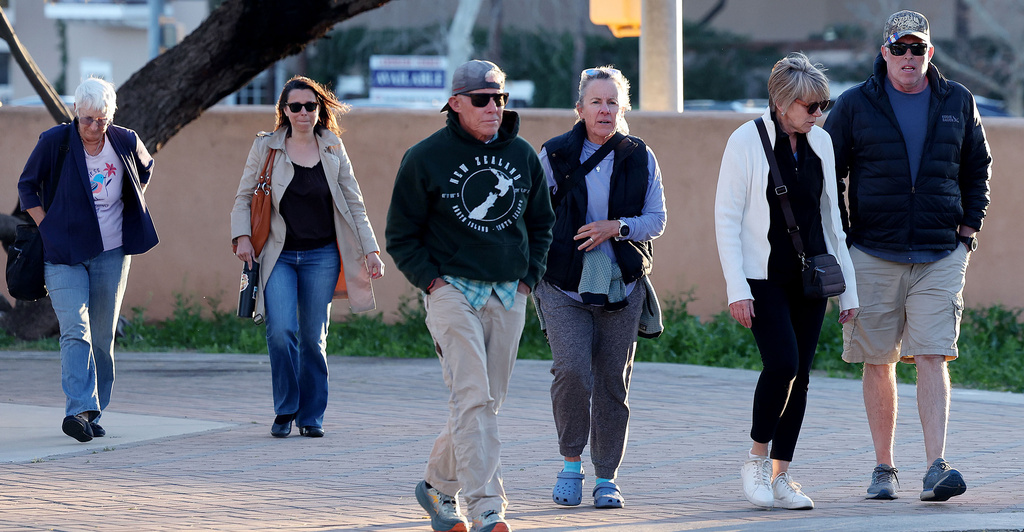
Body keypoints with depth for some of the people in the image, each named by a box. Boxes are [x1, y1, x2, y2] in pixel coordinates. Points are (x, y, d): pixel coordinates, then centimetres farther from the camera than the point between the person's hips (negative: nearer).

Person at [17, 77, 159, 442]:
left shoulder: (125, 143, -1)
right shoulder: (55, 142, -9)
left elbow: (145, 169, 23)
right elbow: (27, 185, 4)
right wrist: (46, 228, -4)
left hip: (111, 254, 3)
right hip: (65, 254, -3)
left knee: (102, 338, 6)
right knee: (75, 331, -17)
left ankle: (92, 414, 15)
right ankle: (79, 409, -27)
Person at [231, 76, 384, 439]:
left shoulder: (333, 150, 7)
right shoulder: (266, 147, 3)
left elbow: (354, 205, 10)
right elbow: (244, 197, 9)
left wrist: (371, 250, 4)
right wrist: (242, 236, -7)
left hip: (321, 256, 1)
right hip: (278, 256, -1)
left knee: (314, 337, 2)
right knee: (281, 331, -16)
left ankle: (311, 416, 14)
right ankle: (285, 410, 1)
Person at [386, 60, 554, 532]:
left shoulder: (524, 156, 9)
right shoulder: (425, 158, -4)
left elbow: (541, 222, 22)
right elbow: (401, 235, 2)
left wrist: (529, 276, 10)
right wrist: (431, 280, -8)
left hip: (508, 297, 5)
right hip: (453, 291, -5)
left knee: (487, 401, 10)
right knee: (472, 399, -16)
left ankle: (438, 485, 30)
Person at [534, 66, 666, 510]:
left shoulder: (640, 158, 4)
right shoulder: (555, 155, 0)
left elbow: (657, 220, 4)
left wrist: (618, 227, -13)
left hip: (622, 286, 2)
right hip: (565, 286, -2)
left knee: (613, 382, 3)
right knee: (572, 370, -18)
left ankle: (606, 478, 15)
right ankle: (571, 463, 2)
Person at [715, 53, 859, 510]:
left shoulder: (819, 142, 8)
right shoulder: (747, 141, -8)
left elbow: (831, 215, 15)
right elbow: (726, 220, -8)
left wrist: (847, 286, 11)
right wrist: (736, 289, -15)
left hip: (809, 276, 5)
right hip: (763, 277, -5)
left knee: (800, 373, 2)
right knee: (783, 361, -19)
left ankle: (780, 476, 9)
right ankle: (756, 458, 0)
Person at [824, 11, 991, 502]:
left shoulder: (957, 103, 7)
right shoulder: (855, 106, 1)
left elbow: (977, 166, 20)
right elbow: (827, 173, 7)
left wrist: (968, 226, 10)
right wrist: (840, 239, 2)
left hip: (941, 256, 0)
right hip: (873, 255, 0)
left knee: (933, 359, -10)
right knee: (879, 364, 4)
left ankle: (936, 469, -15)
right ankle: (883, 469, 13)